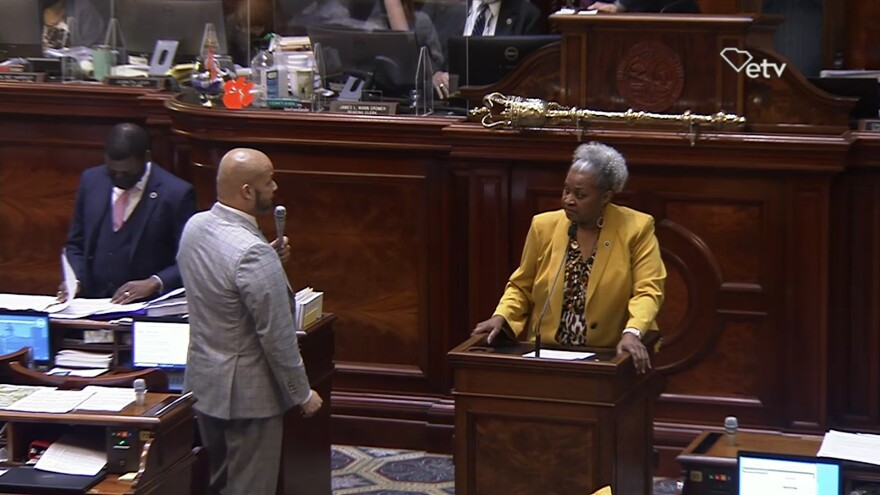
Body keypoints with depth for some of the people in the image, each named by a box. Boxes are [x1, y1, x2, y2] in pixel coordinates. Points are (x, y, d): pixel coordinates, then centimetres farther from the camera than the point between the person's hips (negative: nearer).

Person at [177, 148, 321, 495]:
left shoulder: (194, 227, -2)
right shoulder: (253, 254, -28)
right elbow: (277, 337, -22)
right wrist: (302, 394, -9)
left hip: (202, 380, 8)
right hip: (246, 391, -8)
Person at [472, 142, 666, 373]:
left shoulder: (636, 228, -3)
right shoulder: (544, 226, 5)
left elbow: (647, 291, -9)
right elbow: (522, 287, 14)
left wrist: (632, 333, -26)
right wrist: (501, 317, -5)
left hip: (610, 359, -1)